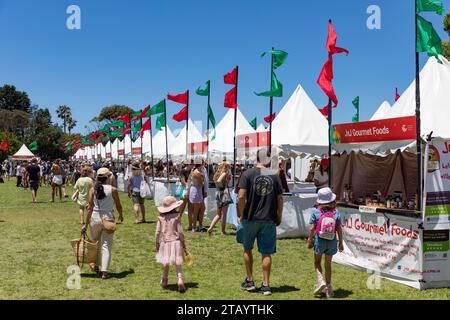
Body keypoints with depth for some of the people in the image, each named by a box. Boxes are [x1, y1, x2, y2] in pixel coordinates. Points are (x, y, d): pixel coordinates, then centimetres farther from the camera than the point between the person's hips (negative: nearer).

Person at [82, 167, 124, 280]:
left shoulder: (93, 190, -3)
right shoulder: (113, 190, -5)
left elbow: (90, 208, -4)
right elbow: (118, 206, 4)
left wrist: (86, 224, 1)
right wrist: (121, 215, 24)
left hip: (95, 217, 2)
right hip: (108, 218, -1)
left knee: (95, 242, 21)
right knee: (106, 245, 3)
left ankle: (95, 265, 36)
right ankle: (105, 271, 0)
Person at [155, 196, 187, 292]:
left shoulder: (161, 217, -2)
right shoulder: (177, 216, -9)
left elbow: (158, 232, 0)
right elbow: (180, 231, -9)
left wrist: (157, 243, 12)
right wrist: (183, 243, 1)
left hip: (165, 242, 2)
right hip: (175, 242, -2)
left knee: (166, 264, 18)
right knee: (177, 264, 5)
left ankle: (164, 280, 28)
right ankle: (180, 279, -12)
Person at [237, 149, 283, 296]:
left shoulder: (247, 174, -5)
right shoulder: (274, 175, 2)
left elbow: (241, 196, -12)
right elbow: (280, 198, 2)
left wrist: (241, 214, 0)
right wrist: (279, 217, 13)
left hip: (251, 218, -1)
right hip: (269, 219, 1)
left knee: (247, 249, 17)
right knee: (266, 252, 7)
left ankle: (250, 281, 23)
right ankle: (266, 285, 9)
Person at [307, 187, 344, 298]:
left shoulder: (315, 212, -10)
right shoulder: (336, 212, -5)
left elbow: (312, 228, -11)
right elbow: (339, 229, -3)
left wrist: (310, 241, 2)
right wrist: (341, 243, 7)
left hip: (319, 240, -2)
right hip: (332, 242, 2)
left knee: (317, 262, 19)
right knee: (328, 264, 14)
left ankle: (320, 279, -3)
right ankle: (328, 287, 18)